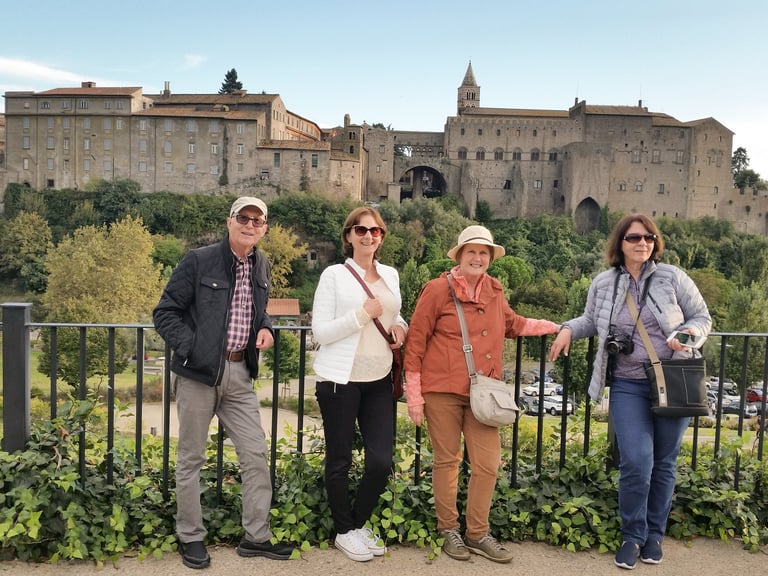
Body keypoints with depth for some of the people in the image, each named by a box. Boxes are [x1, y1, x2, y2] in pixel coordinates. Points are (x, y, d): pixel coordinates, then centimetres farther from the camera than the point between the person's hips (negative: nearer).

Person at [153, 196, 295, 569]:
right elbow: (165, 313, -6)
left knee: (256, 454, 5)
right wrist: (190, 349, -18)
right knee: (191, 458, 8)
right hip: (198, 373, -5)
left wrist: (265, 328, 1)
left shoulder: (262, 267, 8)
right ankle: (191, 538, 23)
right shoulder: (198, 261, -9)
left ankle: (256, 536, 19)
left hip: (239, 374, 5)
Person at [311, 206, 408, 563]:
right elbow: (320, 332, -10)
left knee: (382, 461, 3)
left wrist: (399, 326, 1)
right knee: (340, 459, 8)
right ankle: (343, 531, 27)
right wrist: (362, 314, -19)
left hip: (379, 380, 5)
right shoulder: (334, 275, -6)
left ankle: (358, 523, 28)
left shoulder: (391, 275, 9)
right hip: (340, 380, -4)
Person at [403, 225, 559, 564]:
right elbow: (415, 342, -7)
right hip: (442, 391, -5)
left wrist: (556, 327, 24)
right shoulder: (438, 289, -8)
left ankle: (477, 533, 22)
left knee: (488, 464, 5)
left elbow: (511, 325, 28)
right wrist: (414, 395, -8)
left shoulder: (494, 291, 9)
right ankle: (449, 531, 24)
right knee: (446, 461, 7)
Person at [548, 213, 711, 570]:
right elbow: (591, 320, 20)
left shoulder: (672, 277, -2)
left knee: (663, 463, 11)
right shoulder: (603, 284, 3)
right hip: (628, 386, 0)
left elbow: (702, 317, 5)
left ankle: (655, 535, 30)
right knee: (635, 462, -10)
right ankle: (633, 536, 13)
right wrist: (568, 329, 0)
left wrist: (689, 333, -16)